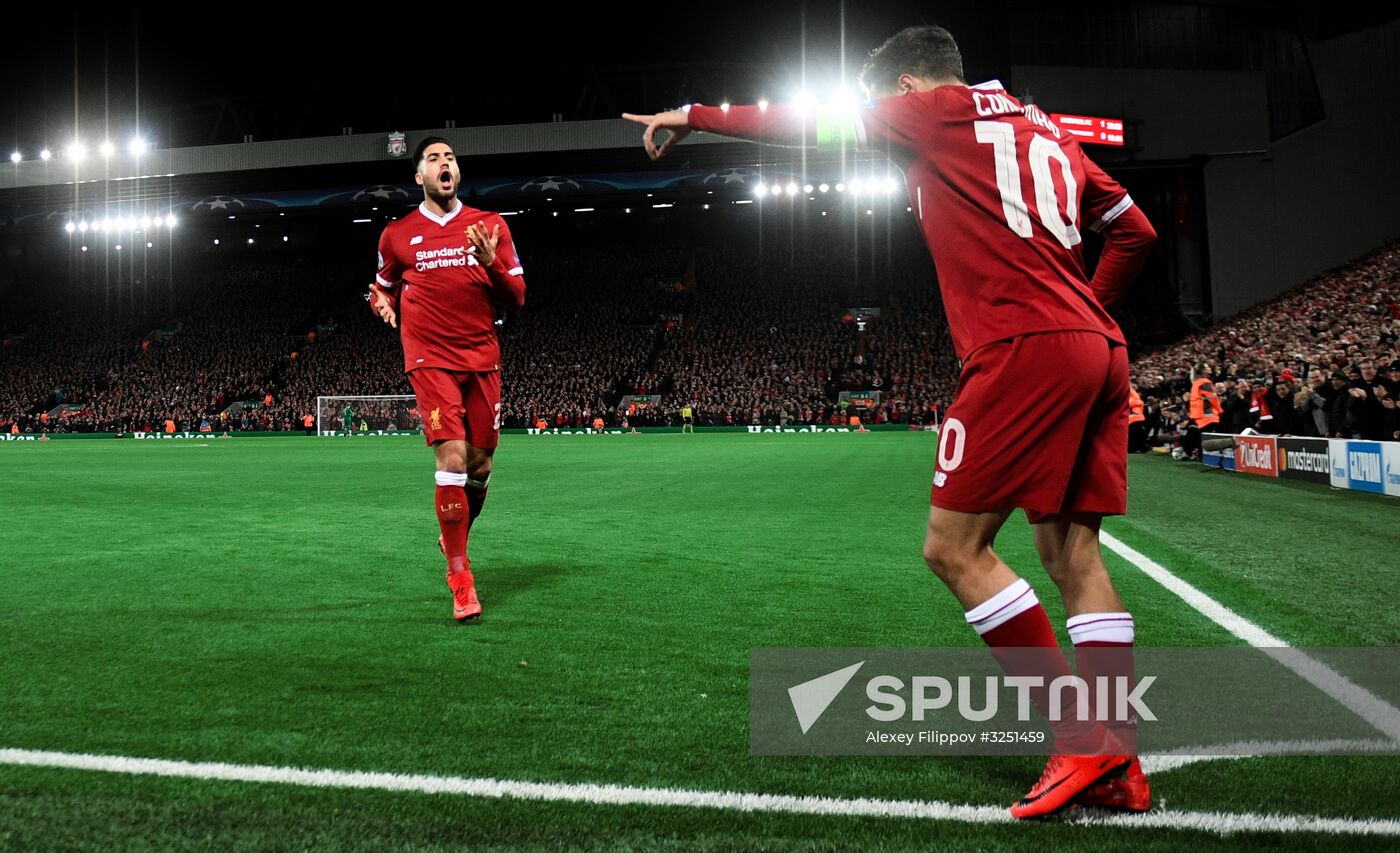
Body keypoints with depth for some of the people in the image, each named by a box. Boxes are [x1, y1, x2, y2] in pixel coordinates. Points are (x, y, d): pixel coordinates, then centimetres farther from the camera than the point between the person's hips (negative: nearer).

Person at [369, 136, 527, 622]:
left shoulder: (491, 226, 8)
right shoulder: (397, 234, 8)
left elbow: (517, 298, 7)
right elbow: (384, 288, 21)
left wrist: (491, 263, -12)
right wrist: (383, 304, -3)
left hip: (482, 358, 3)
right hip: (431, 359, -2)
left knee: (479, 464, 7)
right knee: (452, 459, -16)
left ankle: (453, 539, 37)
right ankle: (460, 579, -4)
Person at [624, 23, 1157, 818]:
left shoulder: (939, 110, 5)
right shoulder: (1049, 132, 25)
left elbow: (810, 122, 10)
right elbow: (1135, 231, 27)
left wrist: (692, 117, 21)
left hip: (1024, 350, -9)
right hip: (1098, 351, 9)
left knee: (955, 547, -4)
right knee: (1073, 549, 7)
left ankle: (1082, 740, -3)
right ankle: (1118, 769, 9)